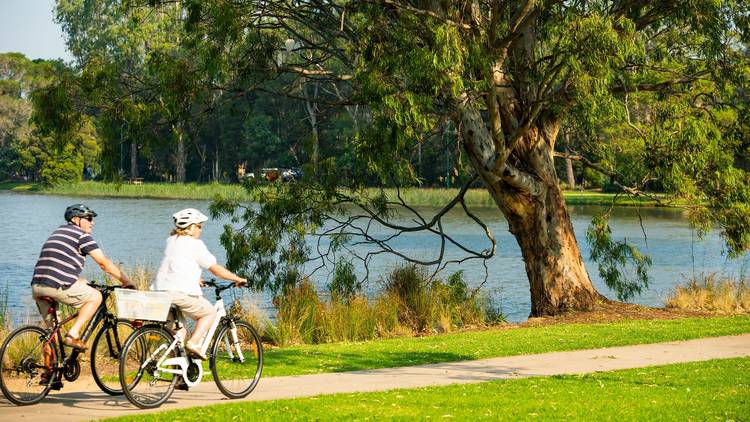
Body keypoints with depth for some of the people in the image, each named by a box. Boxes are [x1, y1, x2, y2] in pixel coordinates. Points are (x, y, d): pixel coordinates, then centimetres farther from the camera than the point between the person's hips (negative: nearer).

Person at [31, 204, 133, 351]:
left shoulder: (58, 231, 27)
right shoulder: (82, 235, 3)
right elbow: (104, 263, -1)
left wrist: (83, 283, 39)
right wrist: (126, 281, 8)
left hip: (36, 287, 8)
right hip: (58, 286, -8)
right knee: (95, 297, 8)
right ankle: (73, 335, -2)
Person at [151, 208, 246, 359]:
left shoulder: (171, 241, 20)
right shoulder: (195, 244, -1)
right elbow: (216, 269, 0)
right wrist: (238, 279, 11)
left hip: (160, 290, 7)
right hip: (181, 292, -7)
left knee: (179, 328, 22)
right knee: (209, 313, 13)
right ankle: (193, 342, -5)